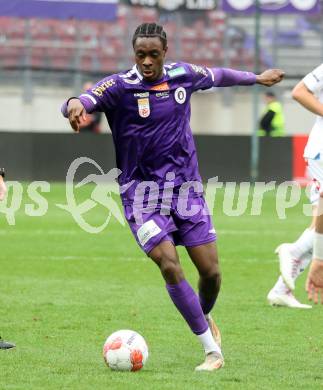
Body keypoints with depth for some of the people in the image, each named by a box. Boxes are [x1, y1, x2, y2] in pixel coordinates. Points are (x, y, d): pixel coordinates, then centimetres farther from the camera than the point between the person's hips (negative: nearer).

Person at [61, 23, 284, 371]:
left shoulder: (184, 75, 2)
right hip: (142, 190, -3)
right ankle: (212, 349, -11)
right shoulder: (120, 86, -11)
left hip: (186, 186, 4)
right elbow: (83, 101, -28)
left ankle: (205, 318, 33)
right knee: (169, 266, -20)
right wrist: (75, 105, -52)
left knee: (210, 270, -2)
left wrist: (256, 78, 38)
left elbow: (217, 76, 23)